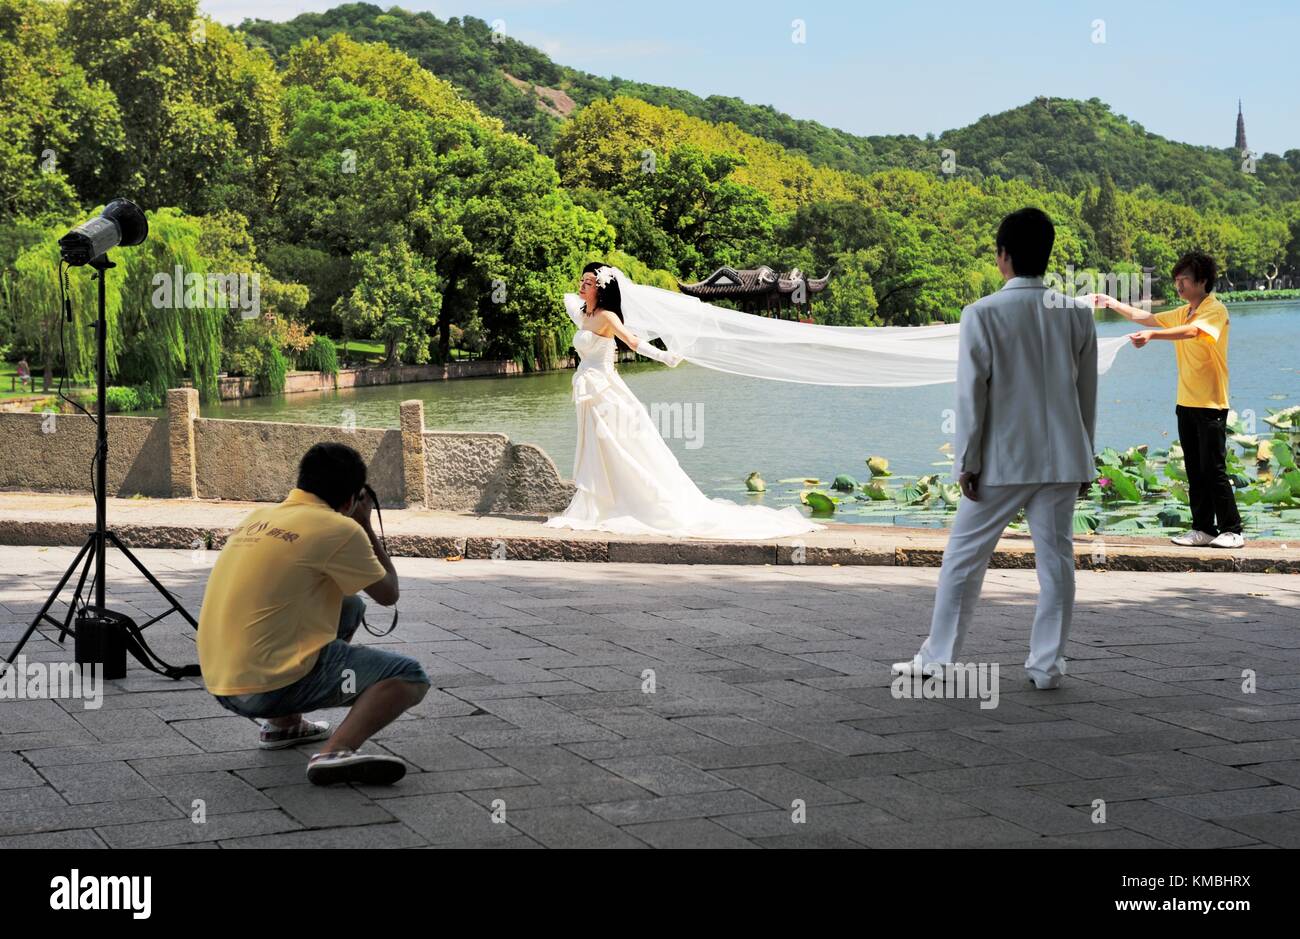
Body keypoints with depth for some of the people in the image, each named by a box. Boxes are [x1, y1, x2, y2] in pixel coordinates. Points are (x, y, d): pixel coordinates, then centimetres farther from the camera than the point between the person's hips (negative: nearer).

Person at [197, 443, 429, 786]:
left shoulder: (261, 517, 14)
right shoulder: (338, 529, -9)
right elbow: (388, 594, 3)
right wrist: (364, 525, 14)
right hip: (270, 687, -8)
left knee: (350, 606, 27)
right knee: (409, 677, -5)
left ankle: (284, 723, 27)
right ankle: (337, 751, -25)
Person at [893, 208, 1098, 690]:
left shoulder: (982, 314, -10)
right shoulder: (1077, 313, 2)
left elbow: (972, 393, -10)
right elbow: (1087, 391, 8)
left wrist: (967, 461, -4)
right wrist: (1083, 457, 17)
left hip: (1001, 461, -3)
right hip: (1061, 459, 3)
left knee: (964, 557, 7)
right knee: (1055, 559, 8)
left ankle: (939, 658, 12)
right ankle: (1047, 663, 9)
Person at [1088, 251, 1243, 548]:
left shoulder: (1216, 309, -10)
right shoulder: (1183, 313, 16)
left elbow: (1192, 331, -28)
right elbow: (1146, 318, 23)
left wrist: (1152, 334, -42)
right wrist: (1112, 304, 15)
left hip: (1211, 404, -8)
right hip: (1186, 402, 8)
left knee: (1214, 469, -8)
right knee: (1195, 470, 7)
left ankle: (1232, 531, -2)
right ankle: (1203, 529, 10)